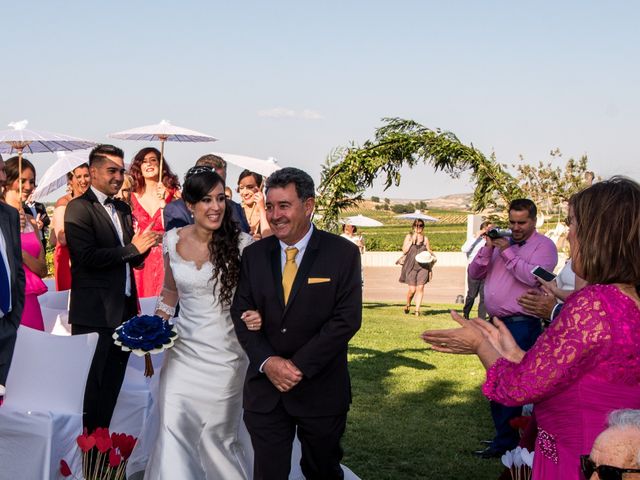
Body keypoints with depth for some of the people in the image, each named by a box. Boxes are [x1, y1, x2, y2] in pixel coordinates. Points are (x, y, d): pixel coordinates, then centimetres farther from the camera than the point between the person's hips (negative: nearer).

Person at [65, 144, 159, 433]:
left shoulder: (123, 209, 14)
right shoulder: (79, 208, -9)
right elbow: (88, 257, -21)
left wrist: (144, 247, -6)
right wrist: (131, 248, -17)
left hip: (123, 310, 8)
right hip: (95, 313, -7)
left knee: (112, 385, 15)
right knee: (92, 386, 1)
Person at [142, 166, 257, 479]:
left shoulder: (241, 243, -13)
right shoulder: (172, 240, -1)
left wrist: (258, 316, -27)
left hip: (224, 354, -3)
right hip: (183, 350, 3)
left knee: (217, 435, 10)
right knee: (173, 430, -1)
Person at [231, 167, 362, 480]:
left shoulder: (343, 254, -7)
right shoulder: (254, 255, 4)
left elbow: (346, 319, -13)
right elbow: (241, 313, 2)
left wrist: (299, 366, -17)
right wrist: (268, 362, -13)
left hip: (321, 391, -2)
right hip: (265, 389, 2)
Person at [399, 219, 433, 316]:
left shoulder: (425, 238, 11)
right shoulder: (409, 237, 6)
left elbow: (428, 251, 20)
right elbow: (404, 251, -2)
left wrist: (431, 254, -2)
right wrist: (412, 241, -9)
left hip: (423, 266, 2)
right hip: (411, 266, -2)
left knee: (420, 288, -6)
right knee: (412, 289, -6)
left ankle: (417, 310, 0)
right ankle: (408, 305, 22)